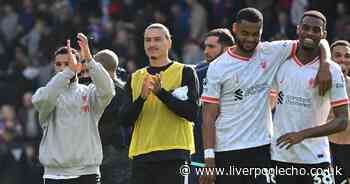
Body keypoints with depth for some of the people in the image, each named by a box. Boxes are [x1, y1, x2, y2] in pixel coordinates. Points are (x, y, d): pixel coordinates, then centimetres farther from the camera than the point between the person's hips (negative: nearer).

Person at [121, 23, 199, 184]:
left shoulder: (184, 73, 3)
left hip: (174, 154, -4)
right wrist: (142, 98, -11)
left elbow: (191, 113, -9)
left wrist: (161, 93, -18)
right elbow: (126, 119, 7)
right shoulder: (135, 78, 16)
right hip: (141, 155, 4)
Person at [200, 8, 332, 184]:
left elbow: (318, 43, 8)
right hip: (227, 151, -1)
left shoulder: (271, 53, 3)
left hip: (261, 149, 2)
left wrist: (324, 66, -13)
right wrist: (209, 159, -10)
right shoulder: (217, 67, -2)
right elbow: (209, 116, -4)